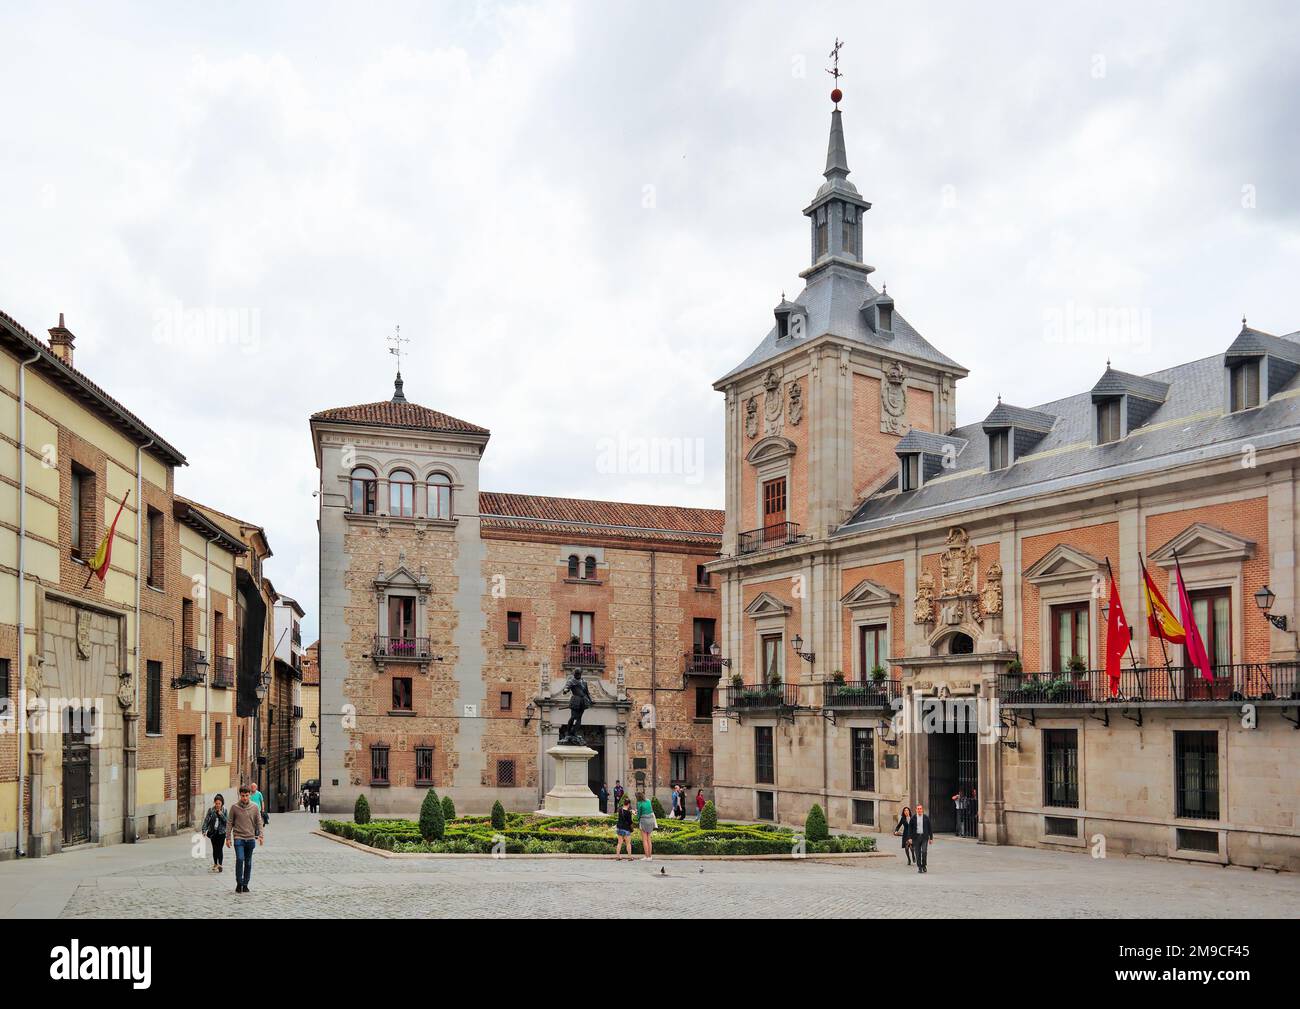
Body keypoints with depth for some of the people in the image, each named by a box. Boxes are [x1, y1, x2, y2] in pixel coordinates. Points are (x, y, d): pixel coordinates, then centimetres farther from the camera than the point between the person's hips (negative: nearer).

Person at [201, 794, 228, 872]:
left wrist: (221, 815, -18)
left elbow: (226, 821, -6)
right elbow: (206, 820, -7)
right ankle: (215, 864, 21)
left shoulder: (224, 810, -2)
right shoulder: (211, 810, -3)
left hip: (221, 832, -1)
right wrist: (204, 830, -18)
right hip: (213, 832, 1)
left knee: (220, 849, -5)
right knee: (215, 849, 9)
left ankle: (220, 865, -1)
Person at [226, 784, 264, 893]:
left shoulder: (255, 807, 2)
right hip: (238, 838, -2)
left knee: (248, 862, 7)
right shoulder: (234, 807, -1)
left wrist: (260, 835, -4)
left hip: (250, 839, 2)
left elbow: (259, 822, 5)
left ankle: (245, 884, 17)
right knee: (240, 859, -16)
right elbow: (230, 823, 4)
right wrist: (228, 838, 1)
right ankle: (239, 883, -3)